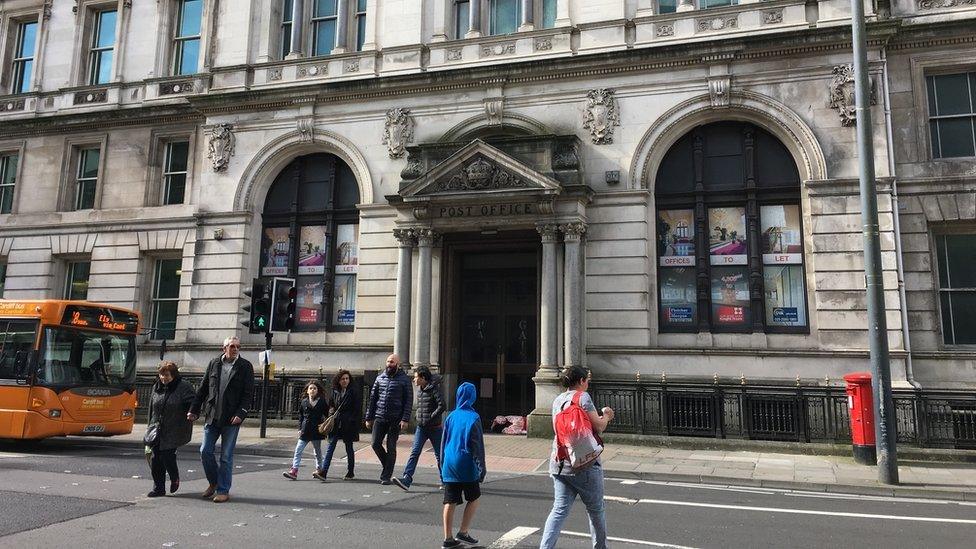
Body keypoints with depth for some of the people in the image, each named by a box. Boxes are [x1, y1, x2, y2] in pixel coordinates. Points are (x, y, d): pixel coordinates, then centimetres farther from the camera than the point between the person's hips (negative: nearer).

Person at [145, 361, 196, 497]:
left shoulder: (184, 387, -7)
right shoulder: (156, 387, 11)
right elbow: (151, 408, 19)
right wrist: (150, 426, 18)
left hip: (174, 431, -6)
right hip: (157, 430, 6)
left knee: (167, 455, -11)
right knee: (155, 458, 2)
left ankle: (175, 479, 19)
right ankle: (158, 488, 14)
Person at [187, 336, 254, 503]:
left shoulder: (245, 367, -2)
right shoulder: (214, 364, 7)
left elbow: (248, 394, -6)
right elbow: (203, 389, 12)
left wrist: (240, 414, -16)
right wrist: (194, 410, 8)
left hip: (231, 420, -3)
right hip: (211, 417, 4)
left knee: (226, 456, 2)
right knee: (205, 451, 6)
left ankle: (223, 490, 12)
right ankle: (214, 482, 27)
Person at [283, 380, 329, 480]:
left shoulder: (322, 402, -1)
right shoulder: (304, 402, 5)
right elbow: (300, 416, 11)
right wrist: (300, 428, 4)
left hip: (316, 430, -2)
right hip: (305, 430, 2)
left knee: (317, 452, 10)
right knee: (298, 450, -6)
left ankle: (319, 469, 25)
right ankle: (294, 470, -7)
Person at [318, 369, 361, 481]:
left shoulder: (353, 392, -4)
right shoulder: (335, 391, 9)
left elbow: (358, 407, -5)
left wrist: (351, 419, -12)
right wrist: (331, 410, 2)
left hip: (348, 424, -4)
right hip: (336, 423, 4)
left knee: (349, 447, 6)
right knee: (330, 446, -5)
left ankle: (350, 472, 18)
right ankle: (323, 472, -9)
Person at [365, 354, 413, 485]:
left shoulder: (404, 379, -2)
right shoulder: (380, 377, 9)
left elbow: (409, 400, -5)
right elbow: (372, 398, 13)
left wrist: (405, 419, -14)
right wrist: (369, 417, 9)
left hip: (395, 419, -4)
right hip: (379, 417, 4)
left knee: (391, 447, 0)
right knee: (376, 444, 0)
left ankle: (387, 476, 9)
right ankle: (387, 467, 24)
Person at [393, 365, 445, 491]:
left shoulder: (434, 389, -15)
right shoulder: (419, 390, 9)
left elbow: (442, 406, -23)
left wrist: (430, 418, -20)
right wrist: (419, 417, 9)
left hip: (434, 428, -6)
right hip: (421, 428, 6)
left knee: (439, 455, 7)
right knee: (414, 453, -5)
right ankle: (406, 479, -12)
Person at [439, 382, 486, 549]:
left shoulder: (451, 416, 4)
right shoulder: (473, 418, -9)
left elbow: (443, 442, 11)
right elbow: (478, 446, -9)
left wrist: (443, 465, 19)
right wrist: (482, 468, -4)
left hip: (449, 465, 4)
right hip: (466, 466, -4)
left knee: (450, 502, 7)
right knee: (473, 498, 14)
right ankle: (463, 532, 11)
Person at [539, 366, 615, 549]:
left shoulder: (557, 400, 12)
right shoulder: (583, 397, -9)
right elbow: (598, 427, -12)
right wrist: (606, 416, 10)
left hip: (559, 463, 6)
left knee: (559, 509, 6)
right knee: (596, 509, 13)